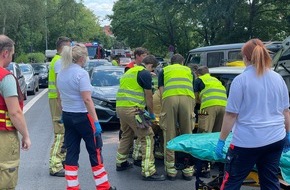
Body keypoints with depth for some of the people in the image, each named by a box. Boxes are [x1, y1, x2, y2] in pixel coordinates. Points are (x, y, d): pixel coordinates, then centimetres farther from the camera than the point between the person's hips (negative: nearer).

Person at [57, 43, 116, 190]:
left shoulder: (61, 73, 7)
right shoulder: (81, 73, -17)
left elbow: (61, 97, 13)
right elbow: (87, 100, -21)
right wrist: (96, 121, -19)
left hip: (67, 116, 7)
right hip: (82, 117, -7)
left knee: (71, 152, 10)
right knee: (95, 151, 6)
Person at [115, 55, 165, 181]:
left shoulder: (130, 71, 22)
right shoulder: (145, 73, -4)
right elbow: (148, 96, -2)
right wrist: (151, 113, 11)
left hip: (120, 107, 9)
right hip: (132, 109, -9)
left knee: (126, 135, 26)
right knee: (147, 137, -7)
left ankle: (121, 163, 35)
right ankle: (148, 172, -10)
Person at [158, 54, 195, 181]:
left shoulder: (164, 70, 31)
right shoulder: (188, 70, 34)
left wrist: (163, 110, 34)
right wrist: (191, 109, 50)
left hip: (169, 98, -1)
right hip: (187, 98, 1)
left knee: (170, 135, 4)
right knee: (187, 135, 7)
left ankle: (171, 171, 7)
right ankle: (188, 170, 11)